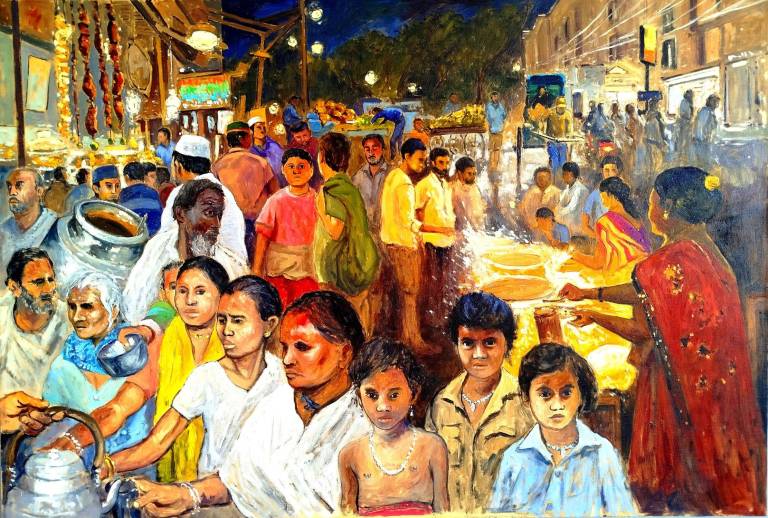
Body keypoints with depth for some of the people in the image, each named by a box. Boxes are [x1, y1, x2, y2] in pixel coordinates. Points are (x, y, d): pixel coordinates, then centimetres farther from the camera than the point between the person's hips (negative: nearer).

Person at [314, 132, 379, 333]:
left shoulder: (332, 190, -16)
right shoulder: (348, 185, 11)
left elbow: (335, 231, -22)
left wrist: (320, 209, -12)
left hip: (341, 270, -9)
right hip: (357, 267, 9)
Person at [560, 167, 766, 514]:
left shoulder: (672, 261, -26)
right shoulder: (702, 248, 2)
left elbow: (642, 330, -18)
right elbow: (645, 292, 12)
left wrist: (595, 316, -1)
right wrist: (588, 293, 19)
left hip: (682, 380, -8)